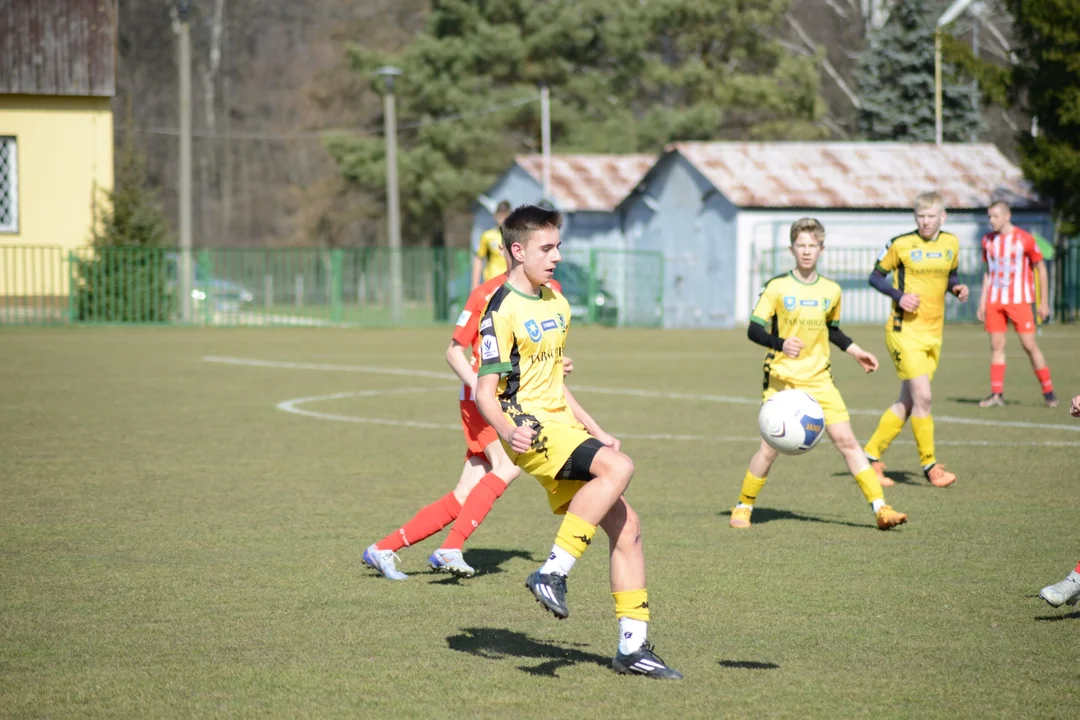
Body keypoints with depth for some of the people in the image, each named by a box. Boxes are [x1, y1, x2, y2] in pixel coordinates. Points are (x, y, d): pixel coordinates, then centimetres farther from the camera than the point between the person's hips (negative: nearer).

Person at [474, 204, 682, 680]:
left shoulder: (555, 304, 17)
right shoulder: (503, 311, -10)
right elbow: (485, 391, -16)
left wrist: (595, 431, 24)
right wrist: (507, 432, -34)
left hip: (563, 426, 9)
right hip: (531, 428, -9)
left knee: (626, 525, 2)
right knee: (618, 467, -31)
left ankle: (632, 646, 6)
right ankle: (553, 572, -28)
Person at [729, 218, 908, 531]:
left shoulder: (831, 291, 6)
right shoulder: (777, 287, -6)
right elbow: (754, 330, -8)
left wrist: (856, 352, 15)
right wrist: (781, 344, -25)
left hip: (819, 380, 3)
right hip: (782, 380, -3)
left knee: (846, 440, -6)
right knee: (771, 448, -5)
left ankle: (880, 508, -7)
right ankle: (743, 506, 15)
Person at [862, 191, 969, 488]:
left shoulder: (951, 244, 7)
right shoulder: (901, 244, -8)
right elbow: (876, 276, -1)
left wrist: (957, 288, -1)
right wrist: (898, 295, -17)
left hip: (933, 334, 6)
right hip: (905, 331, -6)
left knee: (907, 402, 9)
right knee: (922, 397, -14)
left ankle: (870, 456, 21)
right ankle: (929, 465, -3)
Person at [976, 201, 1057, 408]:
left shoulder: (1025, 239, -7)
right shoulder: (988, 240, 7)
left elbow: (1041, 268, 0)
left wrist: (1044, 302, -2)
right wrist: (982, 301, 13)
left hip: (1019, 300, -4)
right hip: (995, 301, 4)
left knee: (1029, 344, -6)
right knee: (996, 346, 1)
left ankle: (1048, 391, 4)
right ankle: (997, 394, 4)